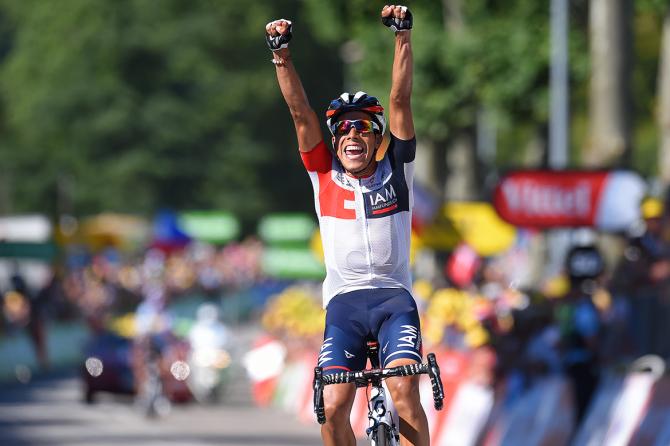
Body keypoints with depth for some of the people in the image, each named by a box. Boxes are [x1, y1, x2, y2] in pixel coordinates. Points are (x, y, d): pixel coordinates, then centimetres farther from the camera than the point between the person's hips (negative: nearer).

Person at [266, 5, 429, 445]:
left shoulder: (396, 171, 6)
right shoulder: (325, 176, 8)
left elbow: (400, 101, -2)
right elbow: (301, 112, 1)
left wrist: (404, 36, -10)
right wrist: (282, 54, -8)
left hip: (394, 296, -1)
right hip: (344, 300, 1)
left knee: (404, 390, -22)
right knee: (333, 407, -13)